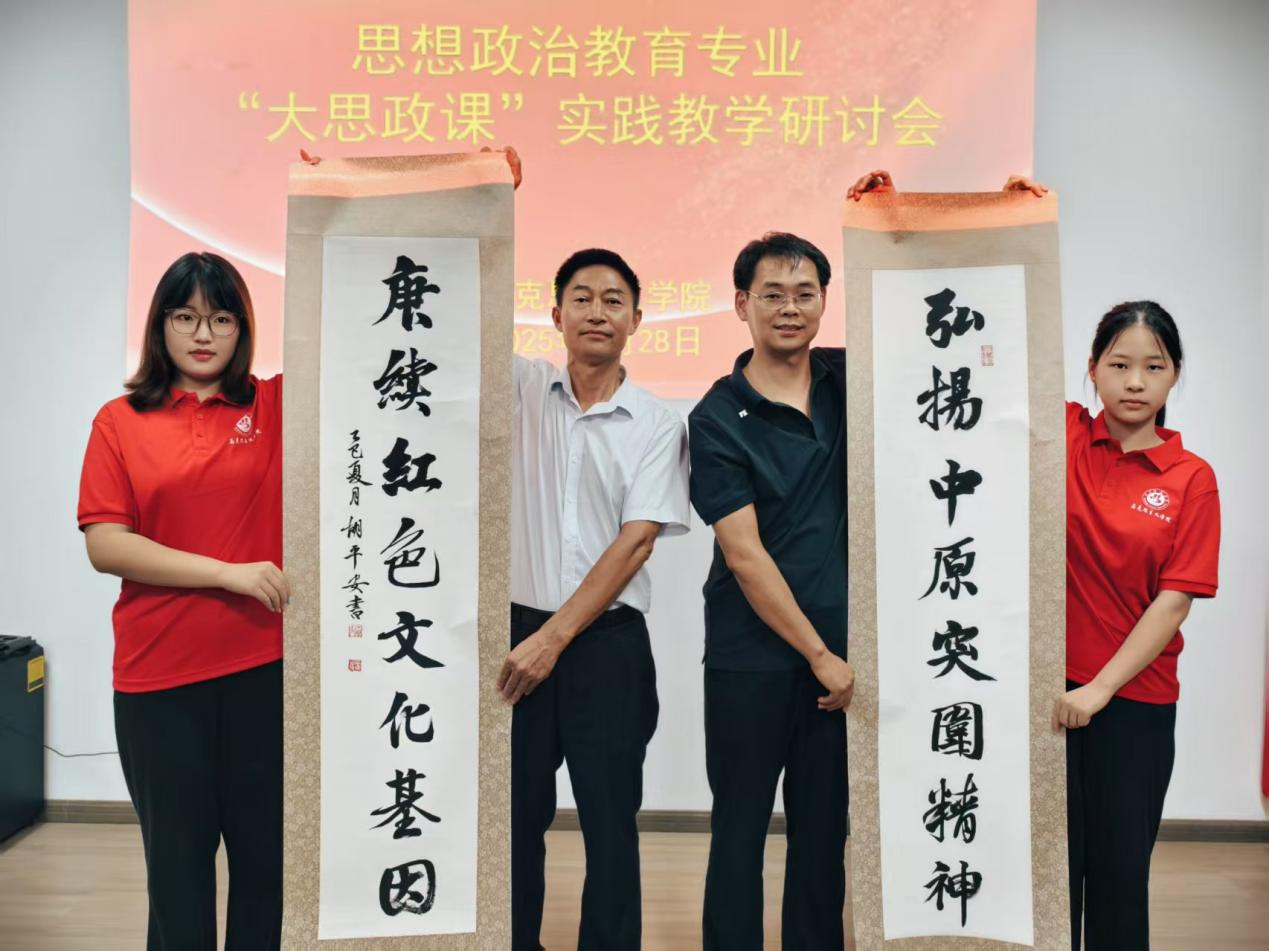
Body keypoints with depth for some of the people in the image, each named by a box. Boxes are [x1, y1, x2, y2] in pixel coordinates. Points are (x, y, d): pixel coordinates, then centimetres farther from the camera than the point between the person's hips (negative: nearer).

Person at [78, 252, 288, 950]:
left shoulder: (274, 407, 4)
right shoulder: (120, 422, 3)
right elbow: (104, 545, -6)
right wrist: (228, 571, -13)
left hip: (264, 665, 1)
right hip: (159, 675, 0)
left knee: (267, 853, 12)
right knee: (177, 857, 15)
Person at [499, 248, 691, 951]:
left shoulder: (657, 426, 0)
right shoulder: (525, 386, 6)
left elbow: (635, 542, -7)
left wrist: (553, 639, -12)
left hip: (606, 641, -1)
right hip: (520, 630, 2)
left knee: (610, 820, 6)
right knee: (516, 813, 12)